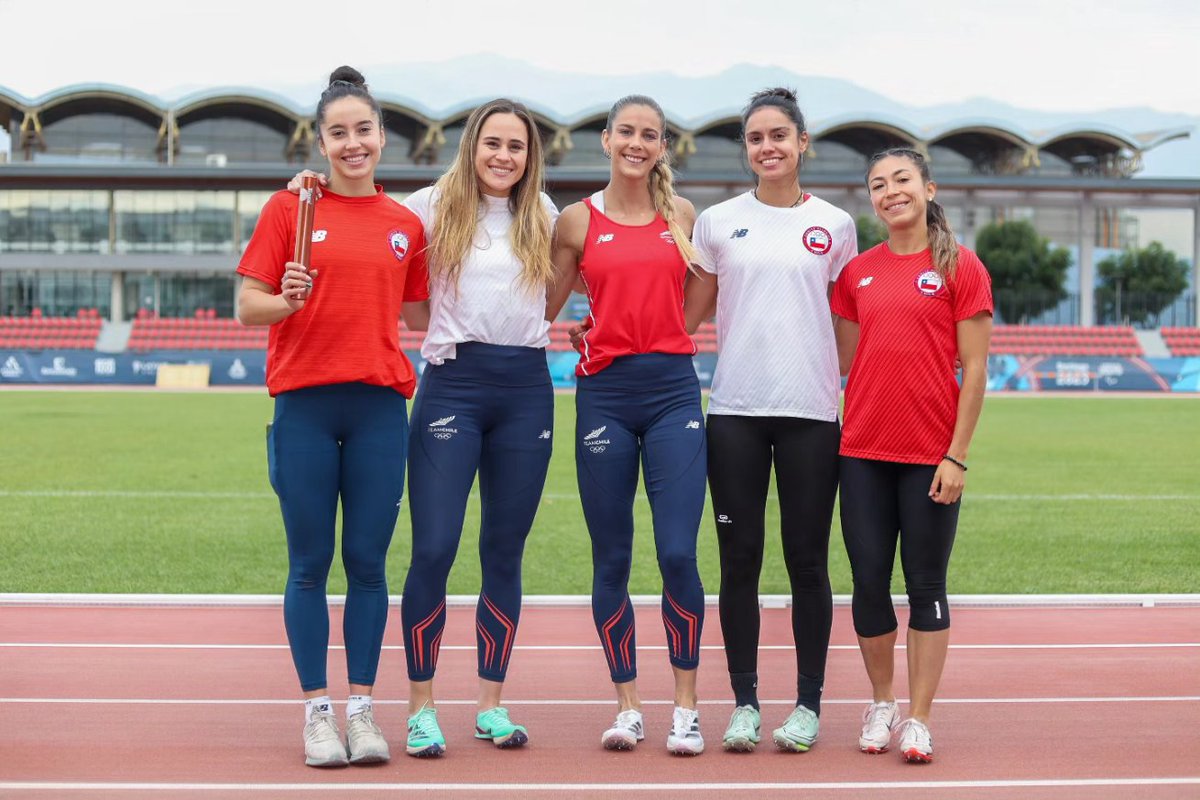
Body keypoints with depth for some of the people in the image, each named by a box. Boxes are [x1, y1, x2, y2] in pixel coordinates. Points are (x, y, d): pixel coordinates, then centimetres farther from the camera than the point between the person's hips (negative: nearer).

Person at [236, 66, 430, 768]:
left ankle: (362, 709, 13)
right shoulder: (290, 208, 3)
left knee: (368, 563, 4)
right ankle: (318, 711, 10)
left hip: (381, 403, 2)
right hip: (305, 402, -2)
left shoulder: (407, 224, 11)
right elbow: (248, 308, -1)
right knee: (310, 564, 2)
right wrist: (287, 301, -18)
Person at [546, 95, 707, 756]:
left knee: (678, 553, -8)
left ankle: (685, 704, 5)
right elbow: (545, 308, 13)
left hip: (673, 389, 0)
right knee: (611, 559, 4)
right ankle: (626, 705, 15)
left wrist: (656, 336, 11)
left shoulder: (681, 215, 10)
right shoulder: (578, 221, 5)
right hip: (604, 394, 0)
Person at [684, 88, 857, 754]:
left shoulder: (835, 226, 7)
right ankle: (744, 703, 11)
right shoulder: (718, 222, 8)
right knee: (740, 561, 2)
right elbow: (686, 317, 13)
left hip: (811, 411, 0)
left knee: (806, 562, 2)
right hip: (735, 410, 1)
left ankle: (807, 704, 11)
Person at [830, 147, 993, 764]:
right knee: (869, 581, 6)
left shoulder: (960, 267, -2)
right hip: (863, 451, 3)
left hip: (932, 455, -3)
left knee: (926, 585, 3)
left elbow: (974, 368, -4)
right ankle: (881, 703, 23)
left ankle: (918, 718, 10)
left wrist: (957, 455, -9)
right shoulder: (857, 272, 9)